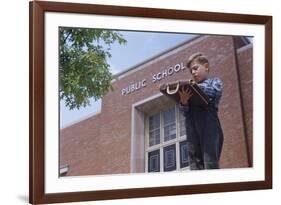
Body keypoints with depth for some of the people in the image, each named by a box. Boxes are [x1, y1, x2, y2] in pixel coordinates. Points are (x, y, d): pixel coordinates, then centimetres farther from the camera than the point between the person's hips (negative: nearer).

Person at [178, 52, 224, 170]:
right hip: (192, 125, 4)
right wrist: (183, 102, -6)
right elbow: (185, 112, 15)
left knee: (210, 161, -12)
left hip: (208, 122, -4)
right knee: (194, 161, -5)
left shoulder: (215, 81, 19)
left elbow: (215, 91, -6)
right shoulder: (189, 89, 26)